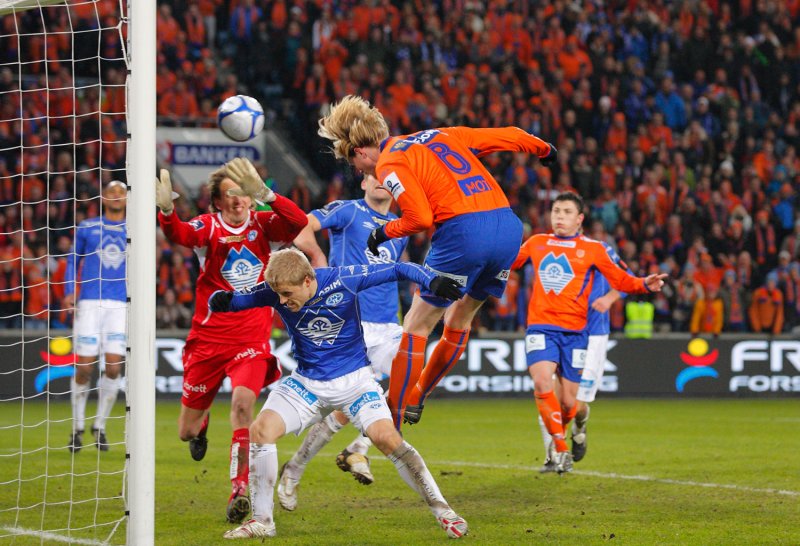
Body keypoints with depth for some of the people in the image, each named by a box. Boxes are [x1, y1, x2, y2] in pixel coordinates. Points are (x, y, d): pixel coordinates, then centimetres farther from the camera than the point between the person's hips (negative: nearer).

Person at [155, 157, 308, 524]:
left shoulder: (263, 225, 0)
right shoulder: (208, 227, -4)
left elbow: (299, 222, -19)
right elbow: (179, 235, -26)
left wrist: (266, 194, -33)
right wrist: (166, 211, -49)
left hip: (252, 340, 0)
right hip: (208, 338, 0)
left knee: (243, 401, -27)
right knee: (186, 432, 8)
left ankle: (240, 490, -20)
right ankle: (200, 424, 48)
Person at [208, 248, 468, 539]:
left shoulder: (343, 280, -21)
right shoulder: (272, 292, -14)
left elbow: (397, 269, -13)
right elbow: (234, 300, -8)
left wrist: (433, 282, -28)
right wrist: (220, 301, -32)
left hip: (353, 379, -3)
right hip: (306, 382, 3)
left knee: (386, 436, -22)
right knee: (260, 430, -17)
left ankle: (441, 509, -8)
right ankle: (262, 521, -4)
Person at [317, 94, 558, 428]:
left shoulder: (389, 164, 2)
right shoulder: (441, 135, 23)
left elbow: (419, 218, -10)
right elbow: (509, 136, 26)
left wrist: (383, 232, 8)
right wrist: (544, 149, 44)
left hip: (462, 231, -7)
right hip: (509, 227, 7)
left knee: (416, 326, 4)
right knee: (459, 319, 24)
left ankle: (391, 423, 4)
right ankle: (417, 397, 36)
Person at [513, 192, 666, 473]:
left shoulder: (593, 249, 5)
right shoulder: (536, 243, 11)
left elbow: (620, 279, 6)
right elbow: (507, 262, 26)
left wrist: (645, 284, -12)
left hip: (574, 331, -1)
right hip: (541, 327, 1)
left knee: (568, 402, 0)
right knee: (542, 382, -25)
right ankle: (560, 449, -12)